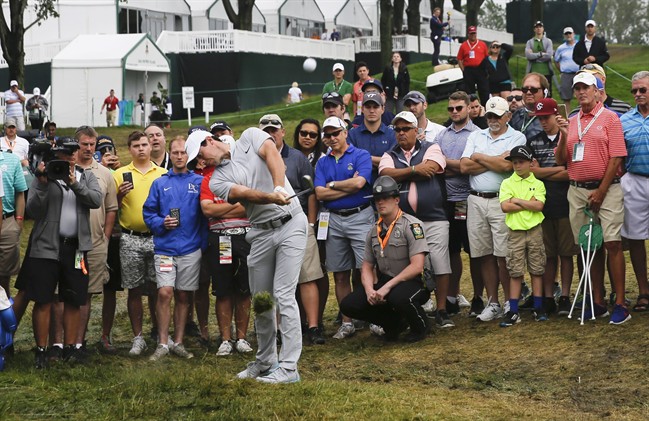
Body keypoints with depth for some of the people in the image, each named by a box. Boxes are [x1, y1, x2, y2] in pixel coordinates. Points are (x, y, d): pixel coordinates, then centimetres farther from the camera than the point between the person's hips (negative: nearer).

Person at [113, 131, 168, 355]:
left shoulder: (163, 174, 8)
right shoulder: (120, 174, 6)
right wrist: (120, 194, -12)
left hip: (157, 237, 1)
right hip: (130, 239, -1)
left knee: (156, 289, 5)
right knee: (134, 290, 3)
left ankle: (158, 331, 20)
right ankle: (138, 337, 10)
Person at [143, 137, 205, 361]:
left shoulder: (199, 182, 5)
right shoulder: (160, 183, 7)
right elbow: (148, 212, 6)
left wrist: (204, 241, -5)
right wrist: (161, 223, -10)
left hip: (191, 248, 1)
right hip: (165, 247, -1)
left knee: (183, 296, 7)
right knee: (164, 292, -11)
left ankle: (178, 342, 16)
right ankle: (162, 343, -2)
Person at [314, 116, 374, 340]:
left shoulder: (361, 155, 1)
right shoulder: (322, 163, 13)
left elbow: (359, 183, -16)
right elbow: (320, 194, -1)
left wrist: (333, 184, -3)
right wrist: (348, 186, -7)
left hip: (360, 216, -4)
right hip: (333, 220, 4)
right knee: (340, 275, 6)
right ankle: (347, 323, 12)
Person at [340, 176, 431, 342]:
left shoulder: (411, 225, -12)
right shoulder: (374, 230, 9)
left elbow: (417, 266, -20)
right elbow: (367, 267, 12)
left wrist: (387, 287, -22)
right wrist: (369, 290, -10)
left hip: (413, 282, -6)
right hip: (384, 282, 6)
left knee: (398, 297, -40)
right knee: (349, 304, -11)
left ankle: (420, 326, -5)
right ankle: (392, 324, 13)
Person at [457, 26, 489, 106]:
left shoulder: (482, 44, 8)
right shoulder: (463, 45, 5)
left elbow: (487, 57, 8)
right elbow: (459, 59, 5)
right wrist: (464, 70, -3)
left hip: (481, 70, 1)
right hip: (469, 71, -1)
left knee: (484, 91, 1)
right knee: (469, 91, 3)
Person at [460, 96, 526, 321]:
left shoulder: (517, 138, 2)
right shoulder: (476, 136, 16)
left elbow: (507, 165, -15)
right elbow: (464, 166, 2)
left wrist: (479, 157, -1)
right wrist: (495, 161, -4)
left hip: (501, 201, -4)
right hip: (476, 200, 4)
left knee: (503, 256, -7)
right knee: (485, 255, 6)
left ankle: (511, 303, 2)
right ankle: (493, 303, 14)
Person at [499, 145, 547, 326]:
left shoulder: (537, 184, 3)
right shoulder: (507, 183, 3)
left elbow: (539, 206, -12)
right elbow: (505, 206, -11)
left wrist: (517, 200, -10)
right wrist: (529, 204, -10)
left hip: (535, 231, 0)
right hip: (516, 232, 0)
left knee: (537, 270, 5)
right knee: (515, 272, 1)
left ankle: (539, 308, 13)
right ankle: (513, 312, 3)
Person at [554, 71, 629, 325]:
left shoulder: (609, 118, 0)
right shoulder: (571, 122, 14)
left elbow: (616, 158, -7)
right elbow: (561, 161, 12)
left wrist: (600, 192, -11)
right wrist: (563, 135, -5)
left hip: (606, 189, -5)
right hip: (577, 191, 5)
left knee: (612, 244, -10)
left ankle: (620, 304, -8)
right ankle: (597, 303, 12)